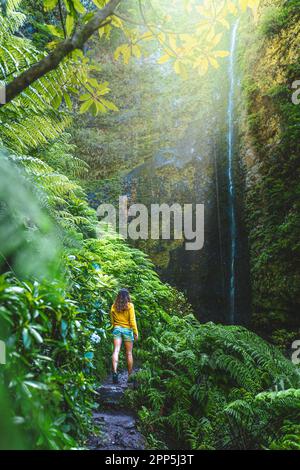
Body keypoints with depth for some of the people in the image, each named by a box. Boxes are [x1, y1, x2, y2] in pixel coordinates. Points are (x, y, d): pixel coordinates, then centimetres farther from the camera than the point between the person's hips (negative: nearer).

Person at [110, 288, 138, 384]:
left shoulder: (114, 306, 2)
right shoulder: (130, 306, -8)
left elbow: (112, 321, 9)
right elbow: (132, 321, -8)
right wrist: (136, 333, -1)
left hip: (117, 329, 2)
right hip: (127, 330, -2)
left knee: (116, 351, -5)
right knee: (129, 353, 8)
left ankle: (115, 372, -24)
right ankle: (130, 375, 16)